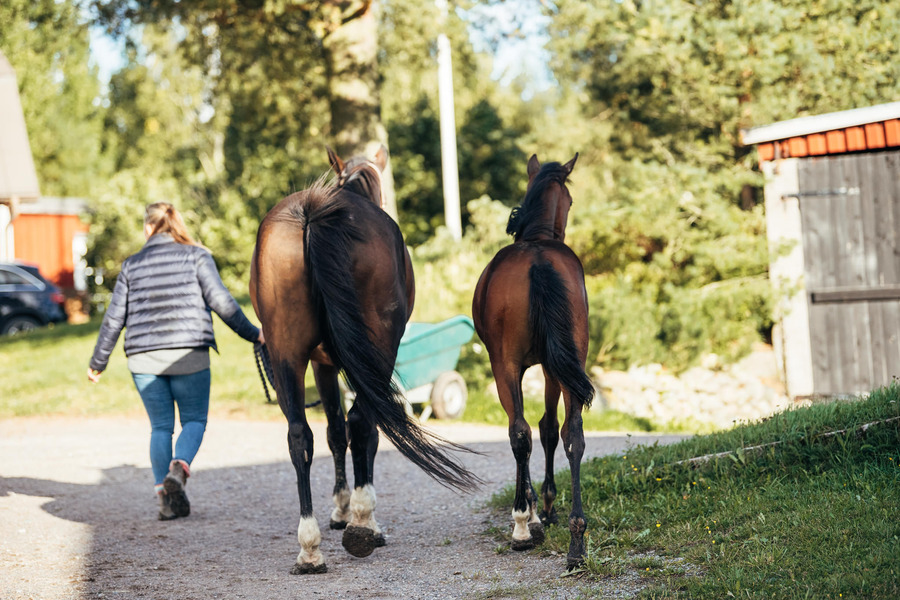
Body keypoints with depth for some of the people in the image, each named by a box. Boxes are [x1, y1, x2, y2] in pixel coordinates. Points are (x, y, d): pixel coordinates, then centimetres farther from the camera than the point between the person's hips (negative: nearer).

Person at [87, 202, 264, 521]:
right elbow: (220, 301, -7)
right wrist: (252, 333, 2)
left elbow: (114, 318, 10)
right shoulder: (196, 256, 2)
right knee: (194, 420, 10)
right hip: (188, 355, -2)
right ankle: (178, 467, -17)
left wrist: (97, 363, 19)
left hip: (143, 357, 2)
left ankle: (166, 495, 2)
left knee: (160, 426, 11)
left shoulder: (132, 265, 9)